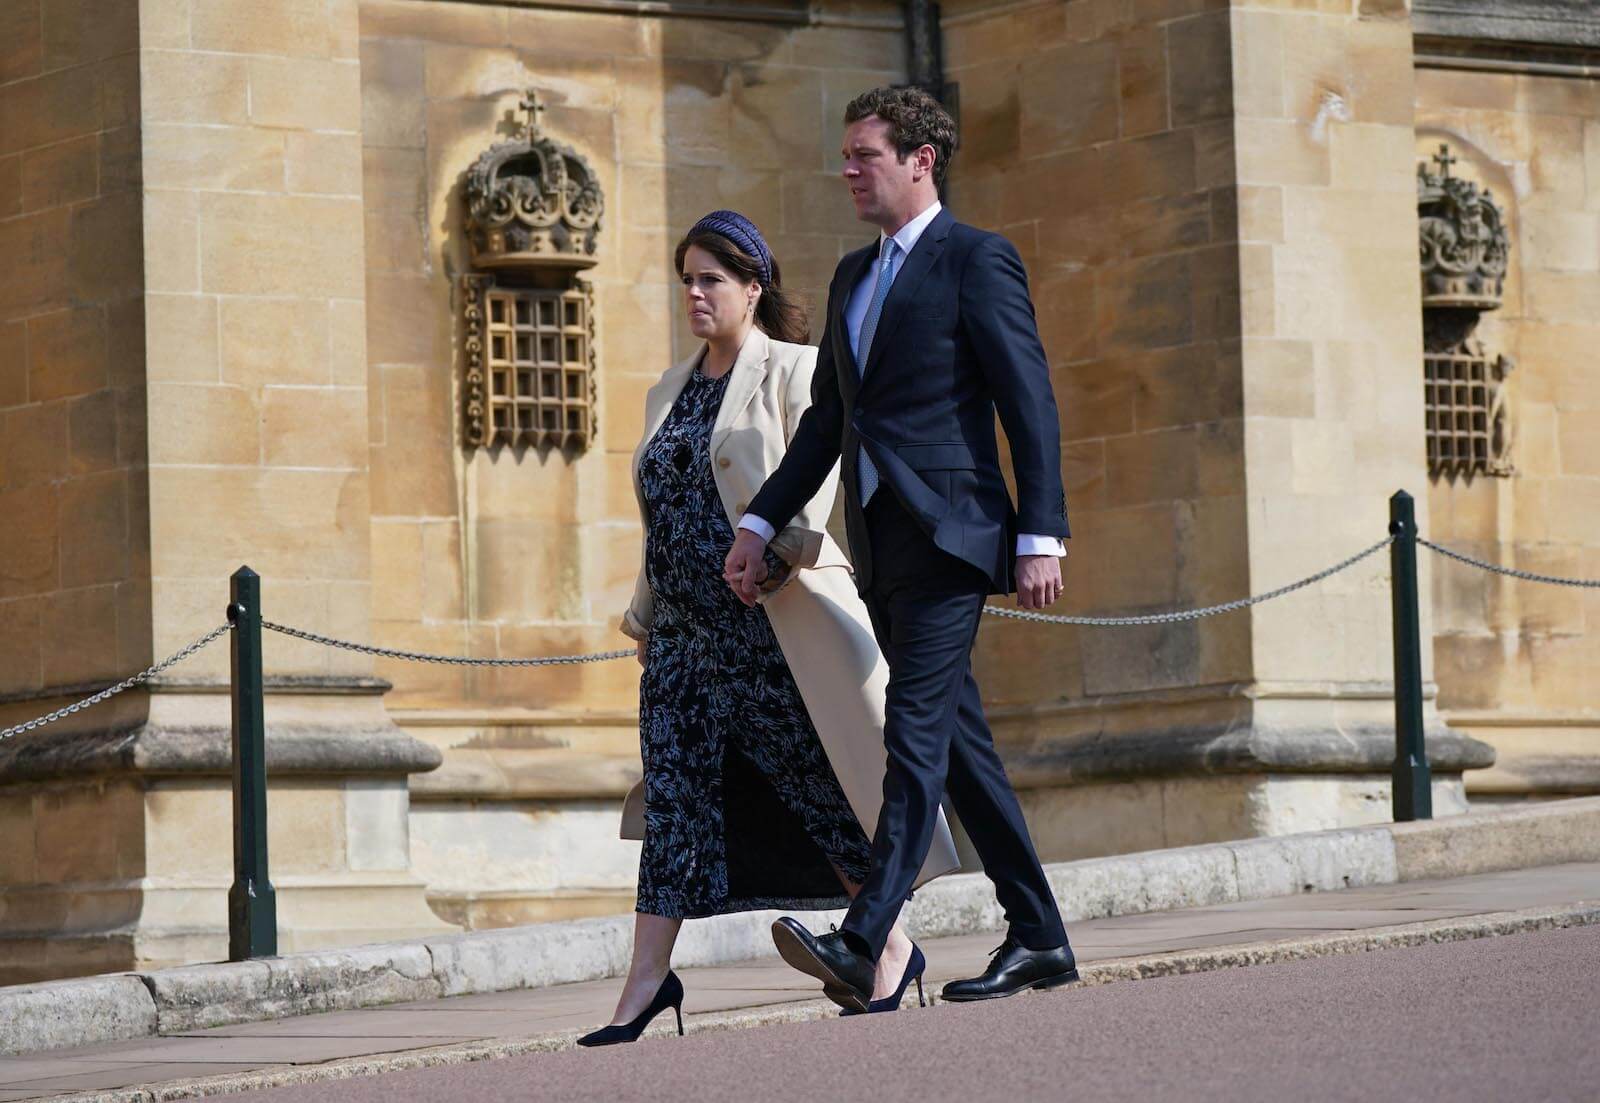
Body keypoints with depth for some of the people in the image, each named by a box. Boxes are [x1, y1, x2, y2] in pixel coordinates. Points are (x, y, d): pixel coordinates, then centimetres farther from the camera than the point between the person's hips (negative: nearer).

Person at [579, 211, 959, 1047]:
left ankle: (891, 946, 13)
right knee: (674, 788, -2)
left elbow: (813, 480, -11)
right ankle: (648, 979, -4)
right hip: (685, 627, 6)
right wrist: (642, 615, 18)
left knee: (819, 786, -1)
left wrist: (780, 549, -27)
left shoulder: (792, 371, 0)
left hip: (773, 623, -6)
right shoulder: (668, 393, 19)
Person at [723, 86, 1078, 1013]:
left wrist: (1041, 536, -15)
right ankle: (1040, 940, 16)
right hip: (880, 544, 9)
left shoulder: (977, 261, -5)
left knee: (916, 737, -15)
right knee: (957, 742, 9)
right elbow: (827, 419, 23)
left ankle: (861, 947, -24)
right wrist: (762, 524, 15)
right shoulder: (854, 277, 20)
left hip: (948, 535, -8)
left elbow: (1031, 403, -9)